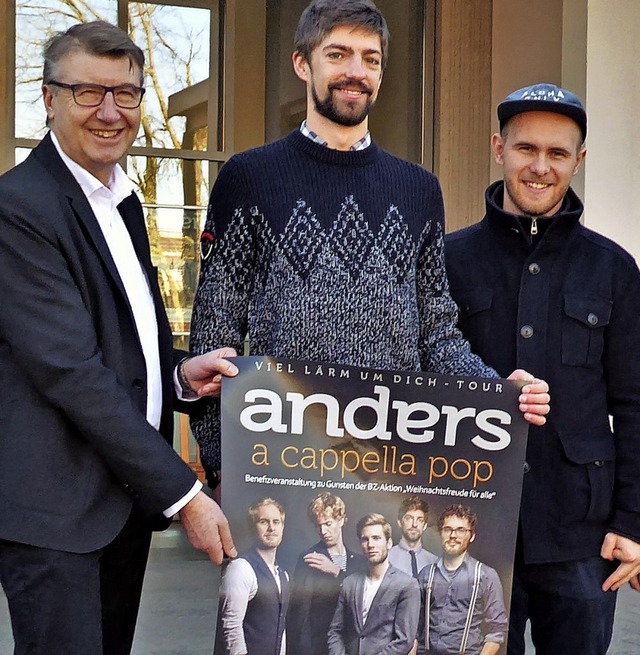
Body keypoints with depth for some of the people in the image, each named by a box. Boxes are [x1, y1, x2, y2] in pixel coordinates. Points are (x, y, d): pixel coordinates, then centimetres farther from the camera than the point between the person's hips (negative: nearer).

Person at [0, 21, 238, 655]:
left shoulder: (122, 200, 14)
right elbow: (71, 371, -20)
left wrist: (179, 371, -1)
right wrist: (182, 493, -18)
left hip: (131, 495, 8)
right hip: (55, 507, -8)